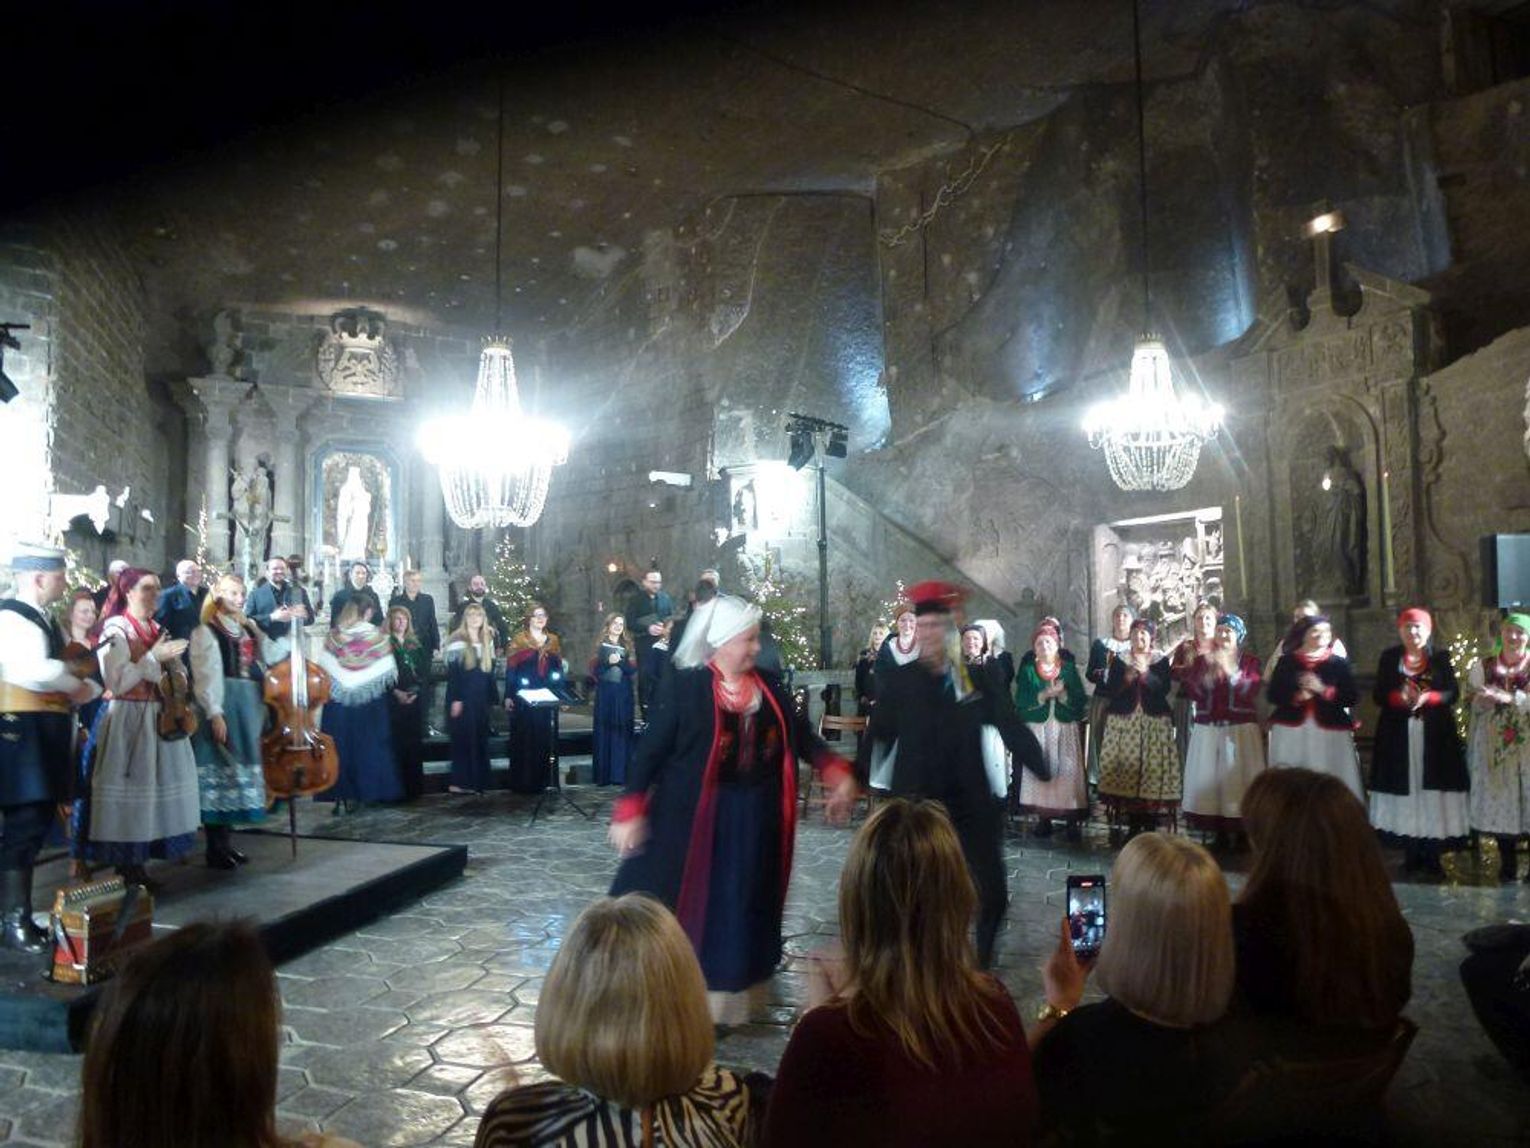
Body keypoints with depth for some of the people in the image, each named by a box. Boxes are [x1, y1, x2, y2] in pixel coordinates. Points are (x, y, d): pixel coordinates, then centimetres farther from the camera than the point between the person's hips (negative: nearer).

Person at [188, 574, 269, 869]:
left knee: (239, 771, 11)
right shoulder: (205, 632, -5)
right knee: (219, 772, -3)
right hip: (222, 709, -7)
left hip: (250, 709, 7)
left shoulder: (250, 630, 15)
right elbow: (205, 676, -13)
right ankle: (216, 850, 4)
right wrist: (214, 713, -19)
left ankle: (227, 842, 21)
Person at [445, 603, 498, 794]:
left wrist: (493, 698, 9)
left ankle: (477, 781, 12)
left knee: (480, 738, 6)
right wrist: (455, 699, -17)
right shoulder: (457, 641, -7)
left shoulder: (487, 641, 11)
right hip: (462, 698, -6)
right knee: (463, 738, -4)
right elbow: (452, 673, -11)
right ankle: (459, 782, 1)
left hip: (481, 698, 6)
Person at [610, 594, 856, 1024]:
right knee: (683, 907, 3)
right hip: (692, 816, -5)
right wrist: (631, 810, -12)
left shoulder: (769, 689, 7)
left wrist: (838, 774, -3)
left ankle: (723, 1001, 29)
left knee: (740, 910, 12)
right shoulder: (684, 686, -9)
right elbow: (651, 747, -8)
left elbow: (803, 736, 11)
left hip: (755, 820, 5)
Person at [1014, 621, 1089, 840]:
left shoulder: (1069, 668, 9)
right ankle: (1043, 818, -2)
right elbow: (1021, 701, -4)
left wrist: (1061, 694, -15)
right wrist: (1045, 695, -14)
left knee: (1068, 770, -9)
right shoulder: (1028, 670, 8)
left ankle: (1072, 820, -6)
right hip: (1037, 727, 0)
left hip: (1065, 727, 0)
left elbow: (1080, 699, 1)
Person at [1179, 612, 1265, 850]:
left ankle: (1242, 834, 2)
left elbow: (1251, 692, -10)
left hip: (1240, 730, -2)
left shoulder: (1249, 661, 5)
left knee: (1237, 776, -6)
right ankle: (1220, 834, 6)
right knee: (1209, 777, -1)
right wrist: (1207, 675, -14)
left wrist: (1230, 671, -19)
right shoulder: (1202, 660, 13)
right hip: (1207, 729, 3)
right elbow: (1190, 692, 2)